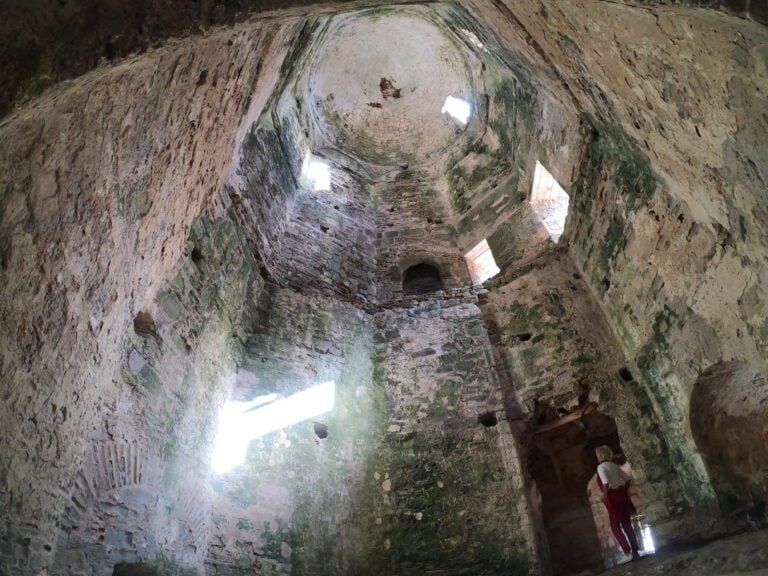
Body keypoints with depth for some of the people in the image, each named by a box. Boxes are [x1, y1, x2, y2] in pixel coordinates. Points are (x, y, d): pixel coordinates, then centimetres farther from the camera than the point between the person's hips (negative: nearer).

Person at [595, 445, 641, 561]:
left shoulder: (601, 467, -12)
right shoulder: (614, 465, 12)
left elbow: (606, 482, -25)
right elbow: (628, 478, 13)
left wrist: (605, 496, -14)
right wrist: (624, 491, 19)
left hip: (613, 497, -7)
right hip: (622, 494, 7)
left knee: (615, 526, 4)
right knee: (627, 525, 13)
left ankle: (627, 552, -1)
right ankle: (635, 551, 15)